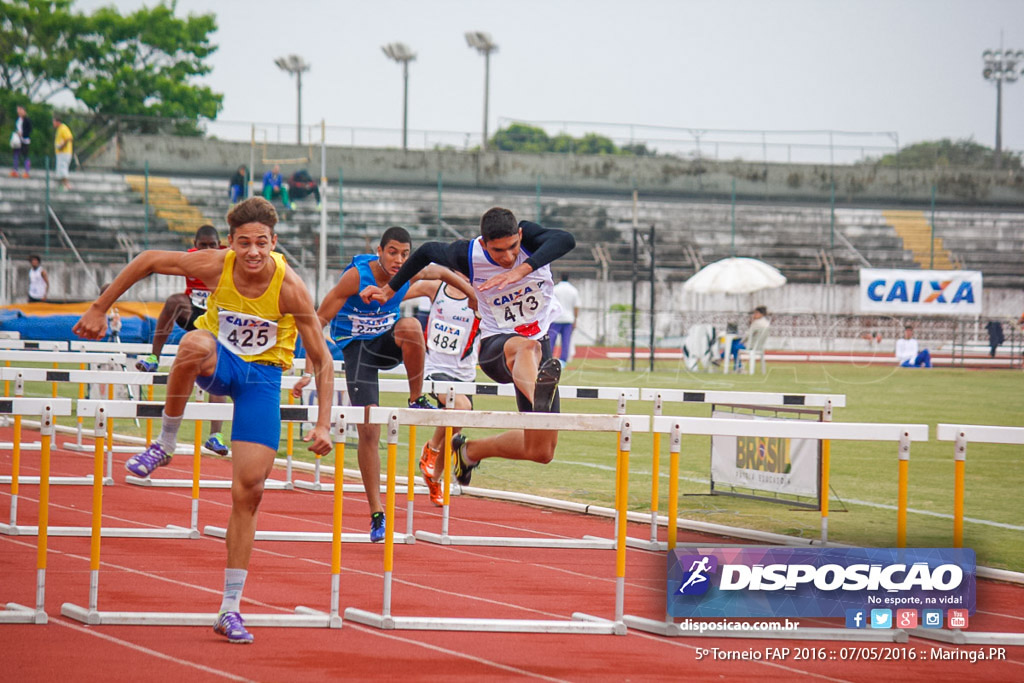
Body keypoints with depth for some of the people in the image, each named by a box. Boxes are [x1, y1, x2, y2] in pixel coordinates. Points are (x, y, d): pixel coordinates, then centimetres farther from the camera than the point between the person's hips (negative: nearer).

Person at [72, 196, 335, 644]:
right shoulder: (216, 266, -21)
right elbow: (148, 261, -7)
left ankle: (230, 610, 1)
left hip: (261, 376, 0)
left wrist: (323, 426, -21)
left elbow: (322, 360, -14)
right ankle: (165, 444, -20)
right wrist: (100, 309, -6)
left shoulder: (290, 288, -23)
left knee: (248, 492, -7)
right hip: (218, 361, 0)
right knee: (196, 343, -40)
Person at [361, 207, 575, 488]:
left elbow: (565, 240, -38)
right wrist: (389, 290, 18)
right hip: (495, 347, -3)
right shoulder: (467, 256, -15)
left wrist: (522, 270, -51)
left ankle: (469, 450, 21)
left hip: (539, 341, 3)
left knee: (540, 451, 0)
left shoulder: (528, 236, -16)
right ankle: (538, 398, -79)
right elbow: (429, 252, 7)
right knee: (526, 347, -44)